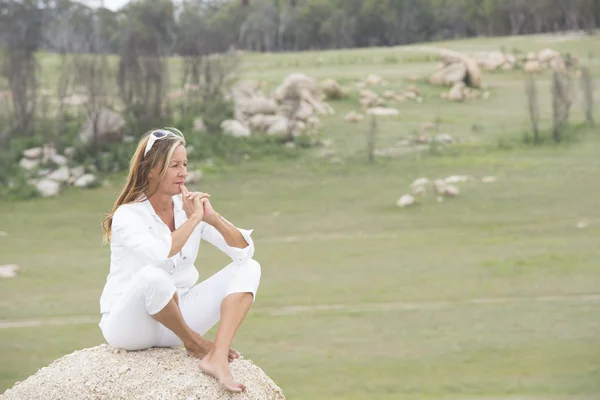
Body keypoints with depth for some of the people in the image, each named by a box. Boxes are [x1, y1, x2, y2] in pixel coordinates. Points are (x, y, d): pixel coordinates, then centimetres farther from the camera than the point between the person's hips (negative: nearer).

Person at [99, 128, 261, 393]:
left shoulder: (189, 206, 0)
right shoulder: (128, 215, -15)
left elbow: (245, 251, -6)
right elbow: (161, 256, -36)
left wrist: (212, 217, -20)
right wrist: (194, 219, -23)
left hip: (177, 316, 6)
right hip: (127, 324, -6)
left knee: (248, 269, -10)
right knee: (153, 275, -39)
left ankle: (217, 357, -30)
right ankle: (194, 342, -11)